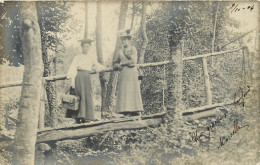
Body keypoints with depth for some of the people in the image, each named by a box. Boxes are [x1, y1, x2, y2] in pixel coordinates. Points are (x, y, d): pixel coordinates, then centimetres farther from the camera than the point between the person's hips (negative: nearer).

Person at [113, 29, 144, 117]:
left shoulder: (133, 49, 5)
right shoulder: (120, 51, 18)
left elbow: (133, 62, -8)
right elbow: (114, 63, 21)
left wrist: (122, 63, -1)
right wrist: (118, 66, -1)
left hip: (132, 73, -4)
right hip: (123, 74, 4)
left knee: (133, 91, -7)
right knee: (124, 92, -5)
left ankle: (135, 111, -6)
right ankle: (126, 112, -6)